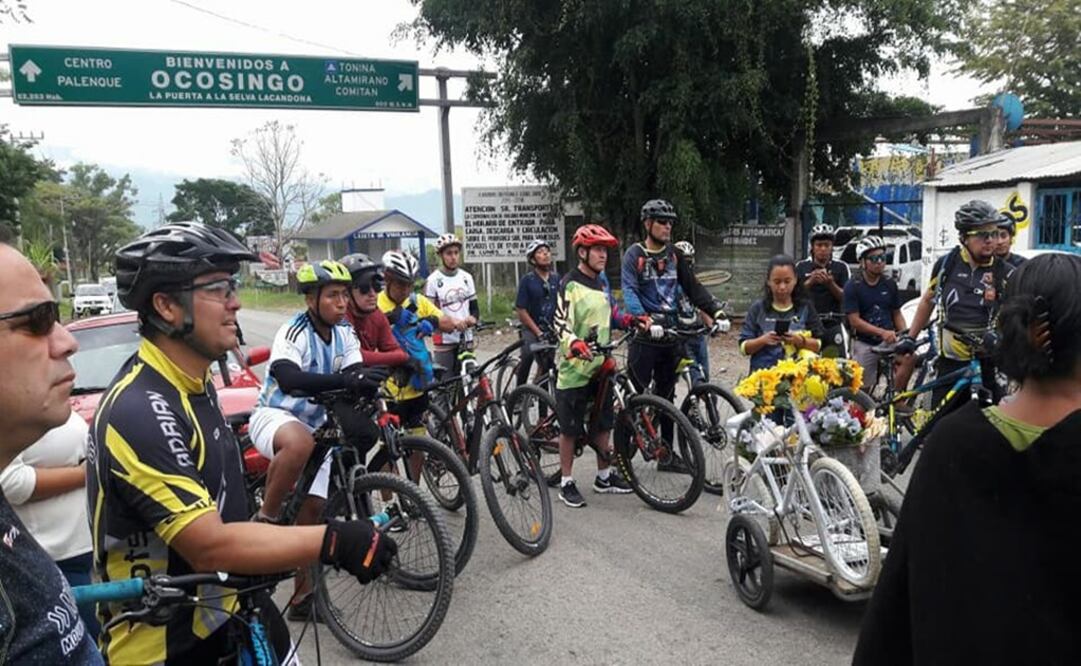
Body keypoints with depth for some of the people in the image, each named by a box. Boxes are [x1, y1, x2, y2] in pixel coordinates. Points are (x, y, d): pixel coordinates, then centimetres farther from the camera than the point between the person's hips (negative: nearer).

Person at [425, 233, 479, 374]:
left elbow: (475, 307, 11)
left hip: (466, 338, 4)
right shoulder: (433, 280, -6)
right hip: (444, 340, -4)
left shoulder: (467, 277, 8)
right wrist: (452, 322, -24)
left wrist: (472, 318, -13)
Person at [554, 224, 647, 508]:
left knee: (603, 423, 15)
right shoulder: (570, 285, -13)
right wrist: (575, 344, -40)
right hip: (575, 367, -7)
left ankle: (604, 476, 29)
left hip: (600, 366, 8)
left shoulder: (602, 281, 12)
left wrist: (632, 320, 8)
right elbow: (562, 324, -22)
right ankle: (566, 482, 15)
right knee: (570, 428, 3)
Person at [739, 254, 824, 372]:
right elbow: (744, 347, 3)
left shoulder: (805, 308, 7)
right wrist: (763, 340, -15)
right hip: (763, 373, 0)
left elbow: (818, 345, 7)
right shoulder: (758, 308, 5)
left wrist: (800, 341, -12)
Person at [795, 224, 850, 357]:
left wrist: (830, 284, -16)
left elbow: (846, 297, 0)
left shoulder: (841, 267, 5)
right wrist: (810, 281, -17)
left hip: (833, 326, 0)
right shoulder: (801, 267, 6)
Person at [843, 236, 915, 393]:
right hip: (864, 344, -2)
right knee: (862, 389, 4)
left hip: (889, 341, 2)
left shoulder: (890, 284, 4)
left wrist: (904, 335, -8)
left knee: (909, 358, -28)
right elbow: (855, 321, -13)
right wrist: (882, 332, -26)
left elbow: (897, 314, 10)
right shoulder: (852, 287, -8)